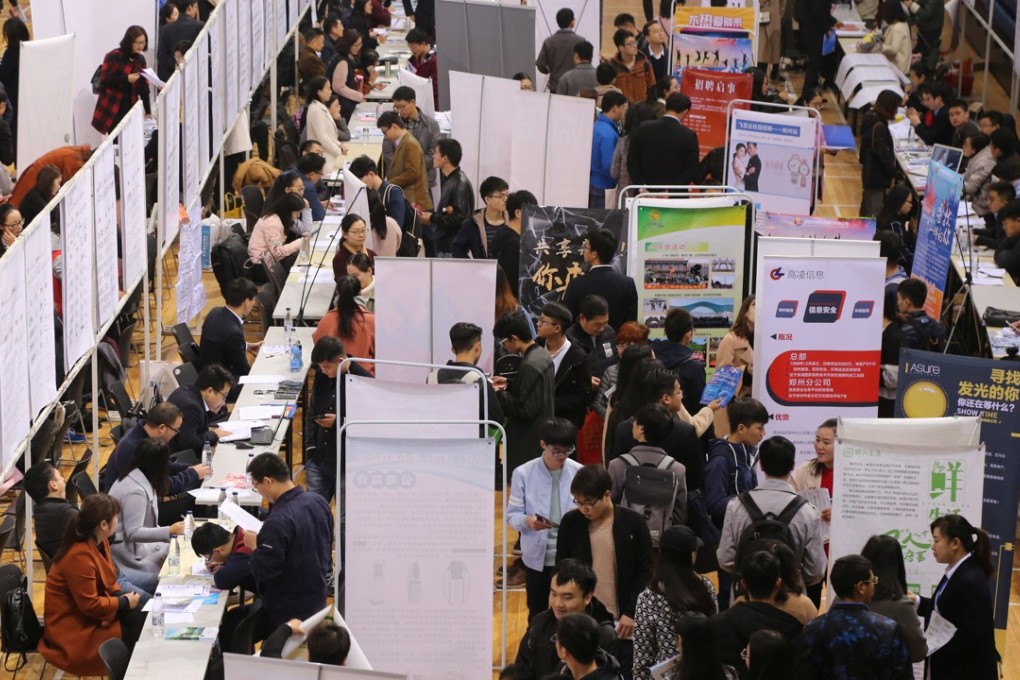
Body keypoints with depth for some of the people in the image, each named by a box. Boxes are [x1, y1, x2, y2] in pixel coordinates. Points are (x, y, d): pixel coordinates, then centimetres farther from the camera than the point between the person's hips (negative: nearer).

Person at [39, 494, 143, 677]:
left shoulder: (99, 542, 1)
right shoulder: (80, 556, -29)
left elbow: (107, 579, 16)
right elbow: (90, 606, -27)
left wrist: (121, 595, -4)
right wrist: (124, 602, -15)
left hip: (90, 613, 9)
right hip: (75, 631, -9)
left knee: (143, 619, -7)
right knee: (140, 629, -13)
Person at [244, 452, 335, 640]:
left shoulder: (278, 522, -31)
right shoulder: (319, 502, -3)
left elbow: (265, 571, -27)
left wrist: (255, 546, -9)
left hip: (286, 612, -8)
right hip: (317, 601, 8)